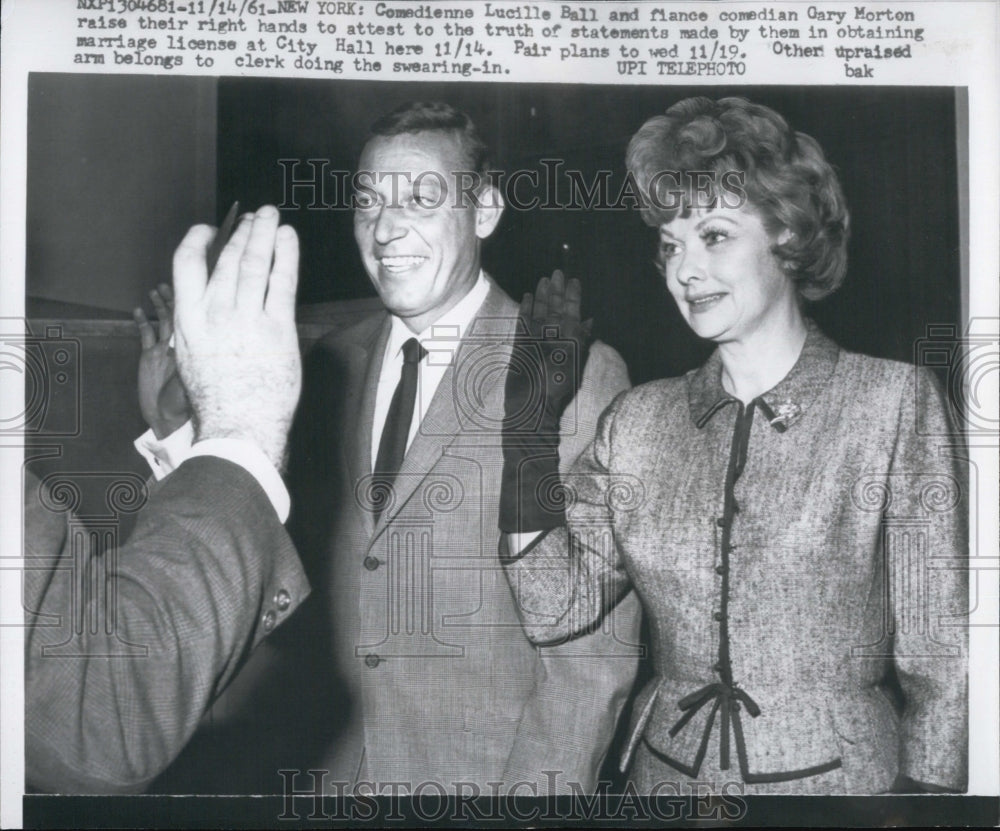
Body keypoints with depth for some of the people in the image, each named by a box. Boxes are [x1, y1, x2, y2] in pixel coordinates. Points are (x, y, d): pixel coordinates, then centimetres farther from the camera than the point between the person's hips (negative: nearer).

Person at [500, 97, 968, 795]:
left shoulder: (893, 401, -9)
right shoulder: (639, 418, 1)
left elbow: (940, 656, -7)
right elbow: (557, 611, -5)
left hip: (839, 774, -3)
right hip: (665, 770, 4)